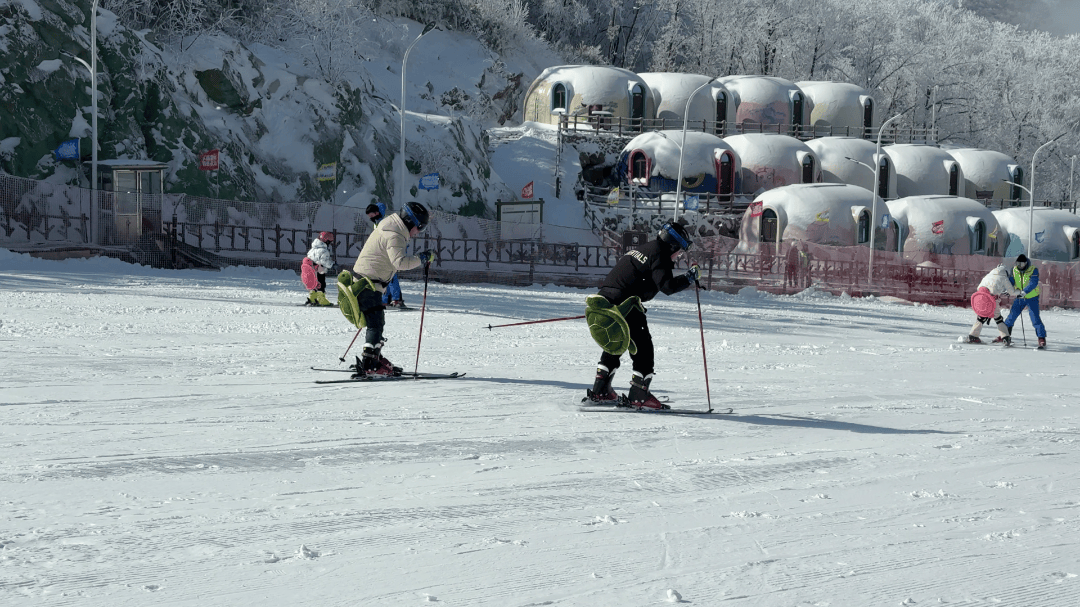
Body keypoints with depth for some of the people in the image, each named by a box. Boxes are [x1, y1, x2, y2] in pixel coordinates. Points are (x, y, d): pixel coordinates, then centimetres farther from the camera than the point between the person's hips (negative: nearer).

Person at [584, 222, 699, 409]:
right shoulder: (658, 255, -5)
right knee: (642, 346, 2)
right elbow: (667, 286, -18)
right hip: (624, 305, -9)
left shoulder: (642, 250, 23)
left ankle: (599, 392, 21)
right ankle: (639, 396, 2)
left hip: (605, 297, 9)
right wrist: (691, 277, -7)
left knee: (615, 345, 22)